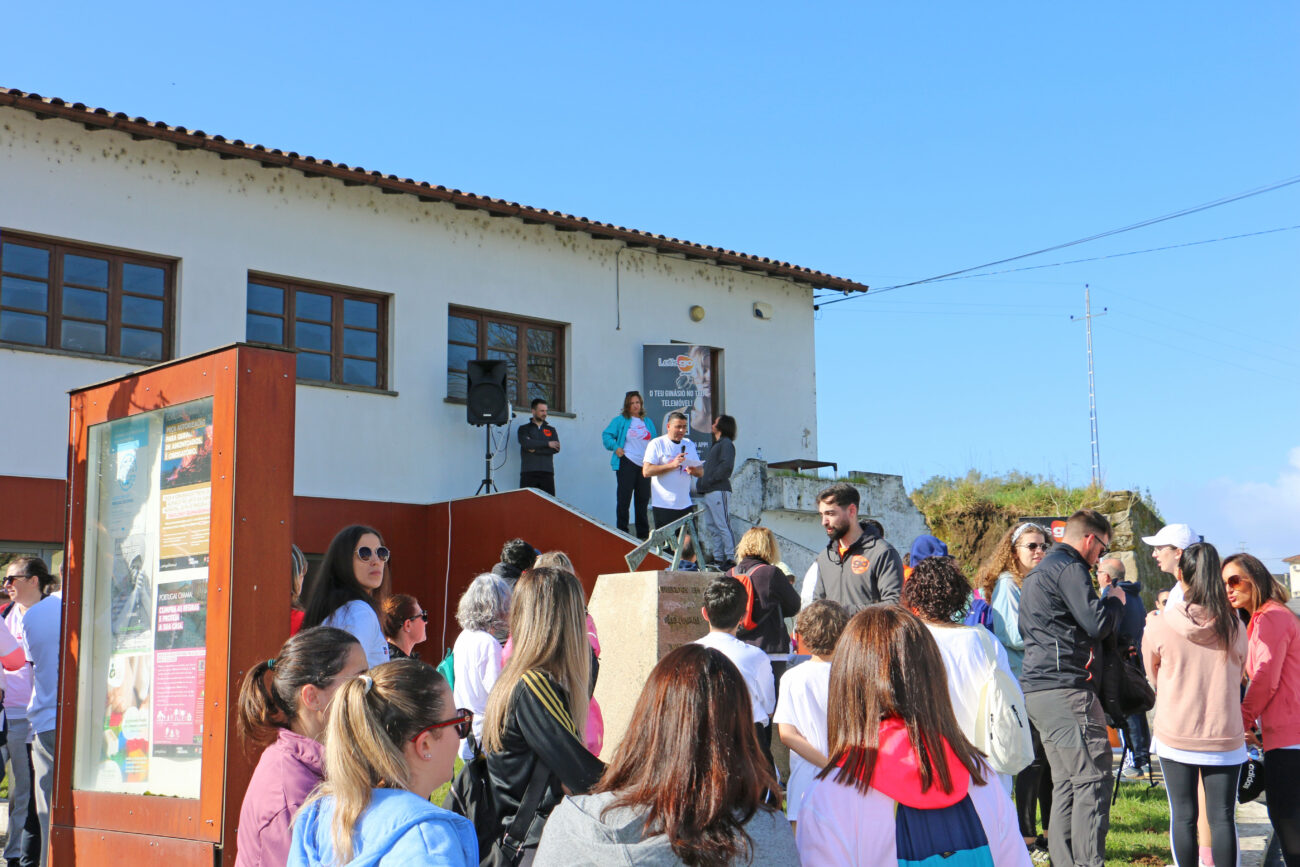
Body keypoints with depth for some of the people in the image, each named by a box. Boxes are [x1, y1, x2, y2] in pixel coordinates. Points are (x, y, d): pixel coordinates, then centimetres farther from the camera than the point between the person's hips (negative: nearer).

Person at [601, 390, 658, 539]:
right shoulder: (620, 420, 1)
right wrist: (615, 447, -13)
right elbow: (606, 435, -1)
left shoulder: (648, 422, 16)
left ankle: (643, 533, 16)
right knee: (624, 498, -5)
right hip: (627, 464, -5)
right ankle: (622, 531, 0)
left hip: (645, 465, 5)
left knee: (643, 499, 8)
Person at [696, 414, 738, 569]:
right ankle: (718, 558, 12)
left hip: (719, 491, -10)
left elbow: (726, 466, -17)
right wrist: (701, 484, 10)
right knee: (710, 528, 9)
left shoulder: (726, 444, -4)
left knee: (723, 526, -11)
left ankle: (731, 560, -12)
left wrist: (709, 481, -16)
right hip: (708, 493, 10)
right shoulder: (715, 445, 25)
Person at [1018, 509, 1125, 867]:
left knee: (1067, 783, 12)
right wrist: (1115, 600, 3)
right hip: (1064, 689, -10)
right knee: (1093, 778, -9)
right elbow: (1096, 623, -18)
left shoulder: (1040, 570, 23)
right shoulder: (1069, 568, -9)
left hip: (1037, 688, 10)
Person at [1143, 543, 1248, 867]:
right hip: (1225, 738, 1)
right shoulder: (1234, 627, -4)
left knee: (1183, 815, 7)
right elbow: (1238, 677, 13)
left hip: (1176, 737, -1)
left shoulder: (1161, 625, -9)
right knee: (1222, 816, 4)